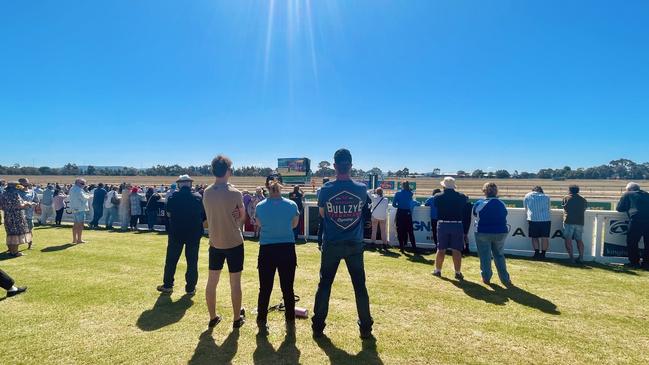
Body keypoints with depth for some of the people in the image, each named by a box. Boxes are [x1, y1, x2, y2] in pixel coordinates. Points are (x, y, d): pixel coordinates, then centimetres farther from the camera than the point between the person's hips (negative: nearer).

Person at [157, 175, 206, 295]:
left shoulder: (173, 197, -6)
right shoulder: (198, 197, -6)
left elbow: (168, 214, 4)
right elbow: (204, 216, -1)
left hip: (176, 232, 0)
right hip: (194, 233, 0)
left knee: (171, 260, 15)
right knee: (192, 262, 8)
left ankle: (167, 285, 25)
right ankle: (190, 288, 13)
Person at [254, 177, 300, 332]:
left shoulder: (260, 206, -5)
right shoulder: (292, 205, -7)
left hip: (267, 250, 0)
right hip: (287, 249, 0)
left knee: (265, 288, 11)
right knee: (287, 287, 13)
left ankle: (262, 321, 20)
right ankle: (290, 319, 26)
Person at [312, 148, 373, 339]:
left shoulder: (326, 189, -10)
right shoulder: (362, 189, -7)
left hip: (331, 245, -1)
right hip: (355, 245, 1)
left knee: (324, 285, 11)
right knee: (360, 286, 12)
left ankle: (318, 327, 20)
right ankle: (366, 328, 22)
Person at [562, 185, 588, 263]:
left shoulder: (566, 198, 1)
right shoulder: (583, 199, 11)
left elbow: (563, 205, 12)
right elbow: (585, 208, 17)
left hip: (569, 221, -4)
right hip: (580, 222, 4)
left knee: (568, 239, -2)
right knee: (579, 239, 11)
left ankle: (571, 257, -8)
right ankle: (581, 257, 6)